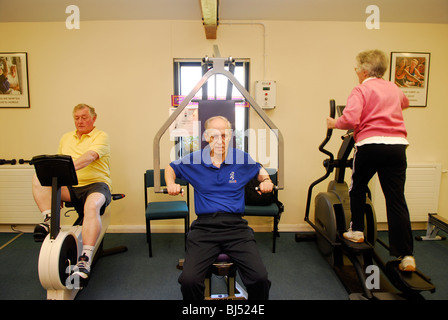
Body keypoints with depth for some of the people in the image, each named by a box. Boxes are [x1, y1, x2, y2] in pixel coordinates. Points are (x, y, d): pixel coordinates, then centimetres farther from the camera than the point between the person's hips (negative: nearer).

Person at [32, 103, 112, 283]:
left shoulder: (101, 136, 2)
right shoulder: (66, 138, 22)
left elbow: (90, 156, -18)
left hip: (96, 184, -5)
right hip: (68, 187, 6)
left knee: (92, 205, -38)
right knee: (38, 179, -16)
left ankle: (85, 259, -40)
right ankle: (49, 220, -18)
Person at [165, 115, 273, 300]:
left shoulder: (242, 159, 9)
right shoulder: (193, 160, 8)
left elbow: (260, 170, 28)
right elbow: (170, 168, 26)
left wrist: (266, 180, 7)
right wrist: (171, 184, 7)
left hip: (235, 225, 0)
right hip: (204, 227, 0)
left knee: (260, 279, -21)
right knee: (188, 281, -22)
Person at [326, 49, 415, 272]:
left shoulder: (361, 90, 1)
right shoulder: (394, 89, 20)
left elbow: (350, 120, -16)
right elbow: (404, 103, 45)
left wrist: (334, 124, 3)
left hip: (370, 144, -5)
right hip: (397, 145, 5)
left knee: (357, 189, 19)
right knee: (397, 199, 3)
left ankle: (356, 231, 30)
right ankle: (406, 255, 4)